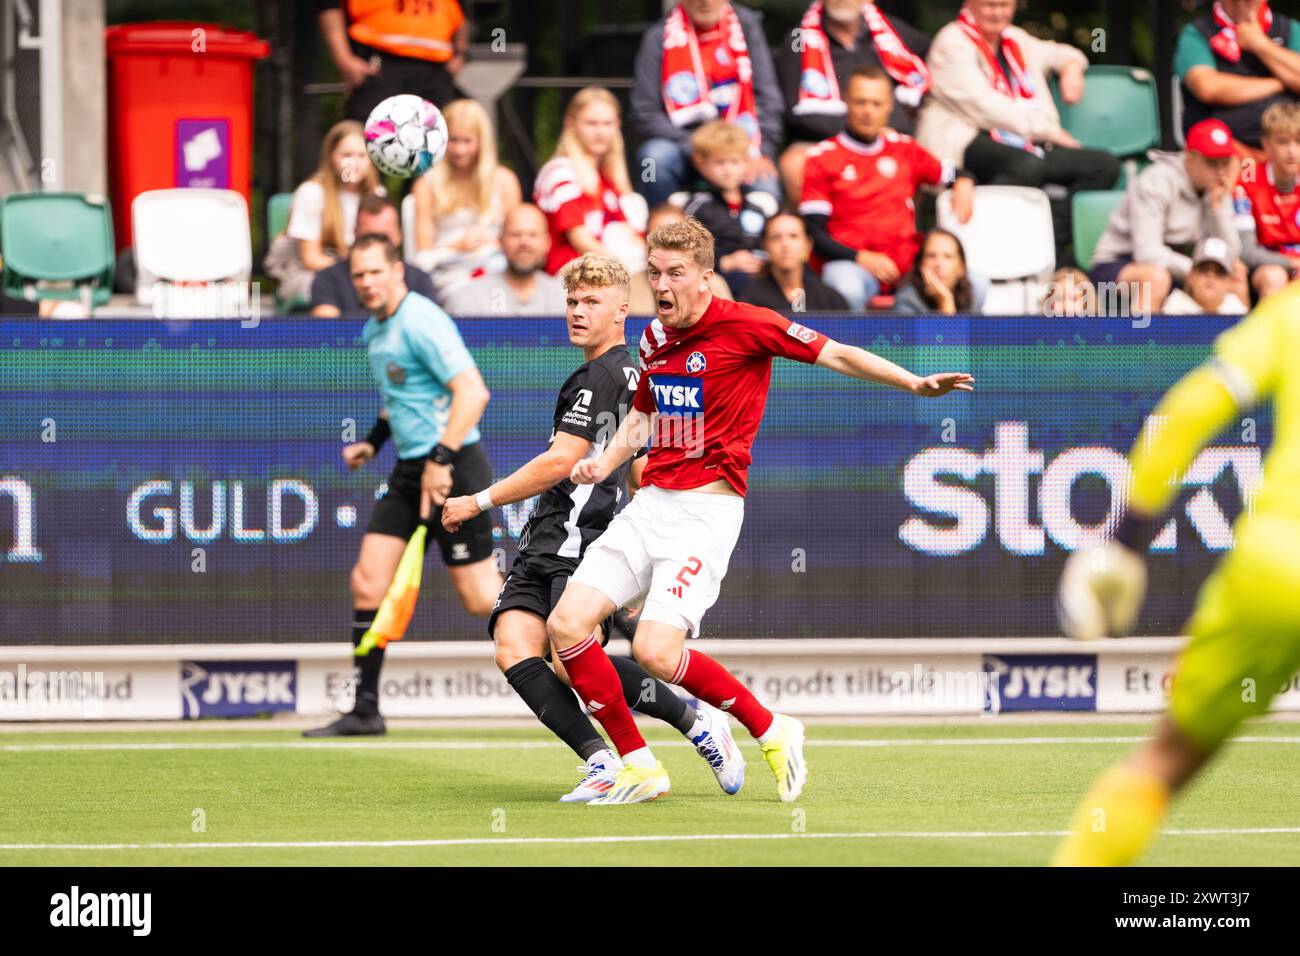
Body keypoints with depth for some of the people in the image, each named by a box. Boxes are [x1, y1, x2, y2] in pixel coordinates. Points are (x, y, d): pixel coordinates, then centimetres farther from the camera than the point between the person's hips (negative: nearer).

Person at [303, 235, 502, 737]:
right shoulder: (375, 330, 15)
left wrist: (441, 458, -28)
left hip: (452, 467, -9)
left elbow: (473, 393, -23)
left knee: (480, 597, -8)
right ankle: (365, 710, 5)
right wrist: (374, 440, 20)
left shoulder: (421, 322, -15)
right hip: (410, 468, 9)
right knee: (367, 582, 2)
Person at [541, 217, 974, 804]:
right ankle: (639, 768, 5)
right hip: (649, 505, 7)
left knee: (655, 650, -21)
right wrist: (603, 463, 10)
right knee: (566, 626, -6)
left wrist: (915, 384, -16)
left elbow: (833, 354, -6)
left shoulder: (743, 325, -9)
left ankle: (772, 732, 0)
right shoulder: (655, 338, 12)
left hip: (706, 508, -7)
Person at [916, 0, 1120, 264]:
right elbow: (982, 104, -12)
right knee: (1026, 164, -40)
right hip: (967, 141, -8)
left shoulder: (1014, 39, 23)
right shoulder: (953, 42, -1)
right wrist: (1048, 131, -13)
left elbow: (1057, 53, 41)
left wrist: (1071, 66, 14)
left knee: (1105, 165, -11)